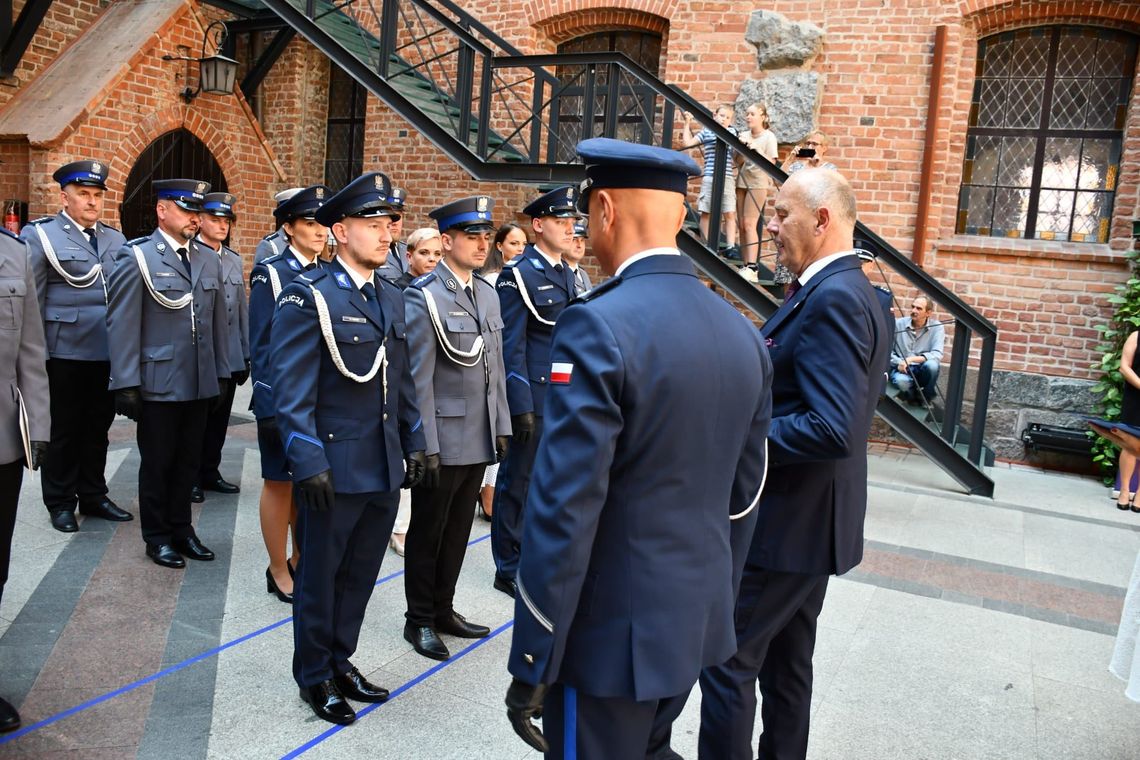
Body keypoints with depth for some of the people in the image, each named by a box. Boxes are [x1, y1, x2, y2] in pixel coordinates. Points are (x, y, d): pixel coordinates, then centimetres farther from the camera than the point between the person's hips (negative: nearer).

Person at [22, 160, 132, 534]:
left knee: (97, 428, 14)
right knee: (63, 430, 8)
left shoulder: (116, 239, 12)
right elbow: (30, 299, -5)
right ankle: (60, 503, 20)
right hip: (65, 353, -4)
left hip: (108, 354, 4)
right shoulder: (40, 235, -1)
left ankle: (93, 495, 27)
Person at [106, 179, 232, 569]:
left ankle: (181, 528, 28)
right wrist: (126, 385, -12)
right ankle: (157, 536, 22)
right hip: (158, 385, -5)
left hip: (201, 385, 5)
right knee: (157, 464, 8)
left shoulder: (209, 259, 11)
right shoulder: (137, 257, -6)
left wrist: (222, 373, 12)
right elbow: (122, 325, -9)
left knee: (188, 461, 14)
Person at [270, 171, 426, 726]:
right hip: (334, 469, -6)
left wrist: (413, 444, 13)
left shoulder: (392, 298, 10)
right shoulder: (308, 296, -11)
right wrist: (309, 464, -19)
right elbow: (292, 391, -15)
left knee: (360, 576, 19)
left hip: (385, 470, 7)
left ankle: (341, 660, 38)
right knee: (319, 577, 11)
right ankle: (314, 675, 30)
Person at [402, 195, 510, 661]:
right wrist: (426, 446, -16)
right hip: (442, 441, -6)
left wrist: (502, 427, 10)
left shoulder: (488, 294, 9)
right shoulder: (423, 297, -12)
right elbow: (418, 379, -15)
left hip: (479, 441, 7)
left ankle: (443, 609, 33)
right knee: (427, 533, 9)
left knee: (458, 531, 17)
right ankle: (420, 621, 25)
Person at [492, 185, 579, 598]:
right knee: (518, 485, 4)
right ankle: (509, 569, 17)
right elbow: (512, 346, -13)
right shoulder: (518, 274, -9)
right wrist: (521, 405, -17)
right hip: (534, 397, -7)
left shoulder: (566, 274, 14)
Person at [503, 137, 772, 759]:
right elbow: (742, 496, 10)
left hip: (613, 633, -7)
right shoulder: (742, 332, 2)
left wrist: (532, 664, -14)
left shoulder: (599, 326, -21)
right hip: (698, 624, 7)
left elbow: (563, 511, -23)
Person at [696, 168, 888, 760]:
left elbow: (833, 429, -29)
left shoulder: (833, 298, -21)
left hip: (785, 525, -10)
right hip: (809, 519, 10)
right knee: (785, 663, 21)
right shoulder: (849, 292, 11)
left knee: (727, 658, 1)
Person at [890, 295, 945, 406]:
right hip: (901, 369, -1)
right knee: (901, 381, -37)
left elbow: (937, 355, -15)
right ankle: (913, 398, 2)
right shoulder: (898, 323, -2)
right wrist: (899, 363, -19)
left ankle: (925, 398, -4)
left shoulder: (937, 327, -4)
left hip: (922, 370, 1)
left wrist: (911, 359, -27)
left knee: (932, 365, -35)